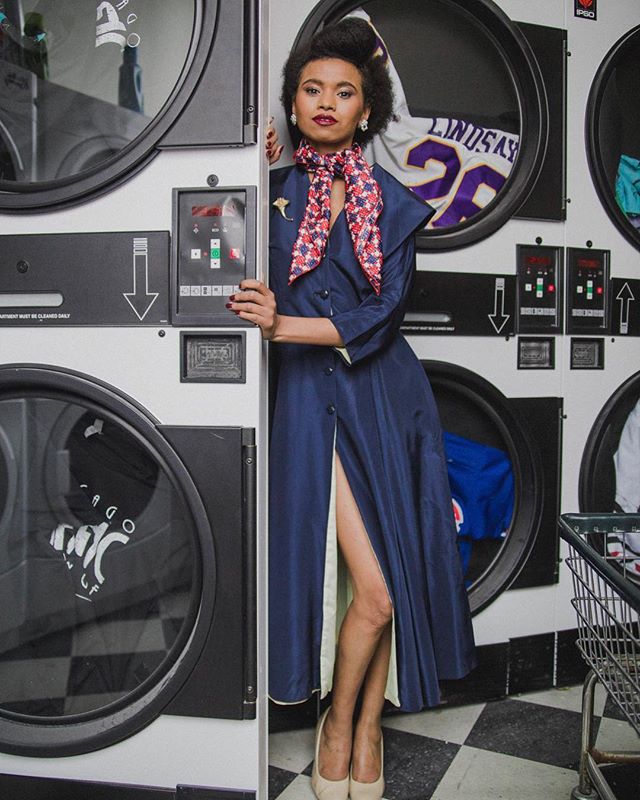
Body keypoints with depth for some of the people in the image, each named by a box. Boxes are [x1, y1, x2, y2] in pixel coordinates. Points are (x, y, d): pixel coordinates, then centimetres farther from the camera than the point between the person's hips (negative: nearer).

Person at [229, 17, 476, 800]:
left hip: (386, 393, 2)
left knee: (395, 578, 5)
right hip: (312, 396, -2)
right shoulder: (272, 188, 8)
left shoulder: (393, 202, 7)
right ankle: (341, 722, 20)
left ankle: (363, 724, 27)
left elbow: (381, 315, -5)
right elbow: (243, 279, -1)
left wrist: (286, 325, -17)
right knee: (374, 589, -8)